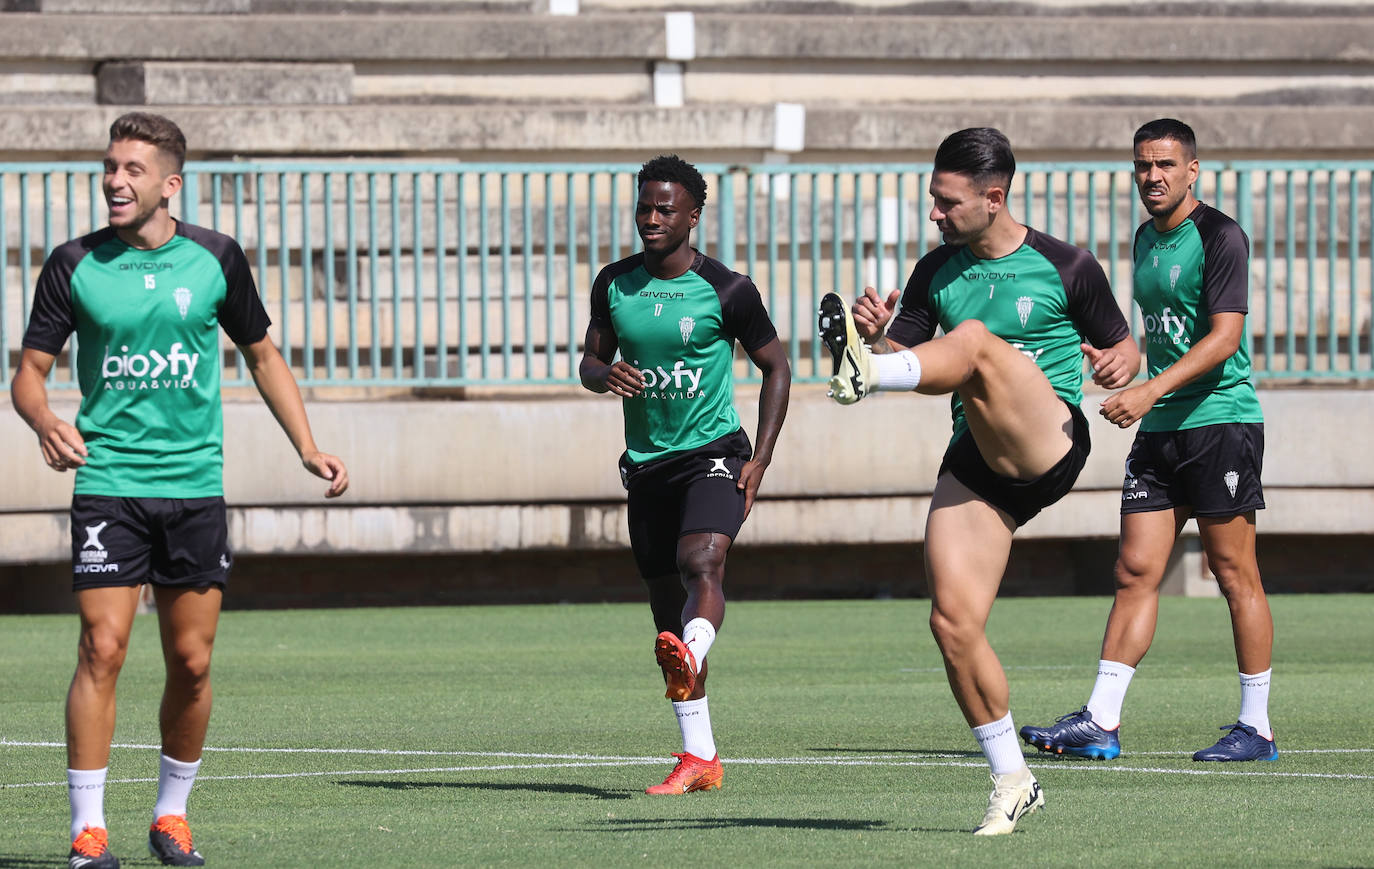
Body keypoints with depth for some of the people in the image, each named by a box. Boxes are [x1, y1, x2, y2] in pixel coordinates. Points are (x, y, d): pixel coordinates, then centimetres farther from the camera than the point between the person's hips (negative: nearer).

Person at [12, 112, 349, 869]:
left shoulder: (214, 260, 2)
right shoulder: (75, 265, -1)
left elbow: (262, 356, 15)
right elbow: (30, 369, 3)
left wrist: (308, 447, 7)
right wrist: (45, 422, -19)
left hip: (195, 483, 2)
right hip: (108, 482, -2)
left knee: (191, 662, 3)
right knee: (102, 649, -12)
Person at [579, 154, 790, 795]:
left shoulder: (727, 291, -7)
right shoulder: (614, 284, 5)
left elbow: (775, 366, 2)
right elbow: (590, 361, 15)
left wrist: (759, 460, -5)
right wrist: (605, 374, -11)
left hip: (713, 453, -5)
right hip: (646, 464, 5)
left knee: (702, 562, -32)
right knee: (666, 606, 6)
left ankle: (688, 663, -60)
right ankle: (700, 760, 12)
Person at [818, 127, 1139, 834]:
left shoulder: (1066, 267, 2)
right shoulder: (937, 271, 13)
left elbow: (1122, 347, 11)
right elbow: (903, 356, 11)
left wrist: (1120, 364, -13)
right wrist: (877, 337, -11)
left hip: (1050, 447, -5)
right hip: (975, 462, 5)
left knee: (973, 340, -29)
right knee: (953, 620, -9)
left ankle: (856, 376, -56)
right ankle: (1011, 782, 3)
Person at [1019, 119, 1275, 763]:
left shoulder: (1220, 238, -9)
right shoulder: (1147, 239, 15)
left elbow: (1224, 336, -18)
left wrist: (1152, 389, -26)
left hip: (1221, 420, -7)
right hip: (1160, 430, 7)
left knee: (1235, 573, -4)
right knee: (1135, 571, 1)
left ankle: (1256, 727, 2)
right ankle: (1101, 722, -2)